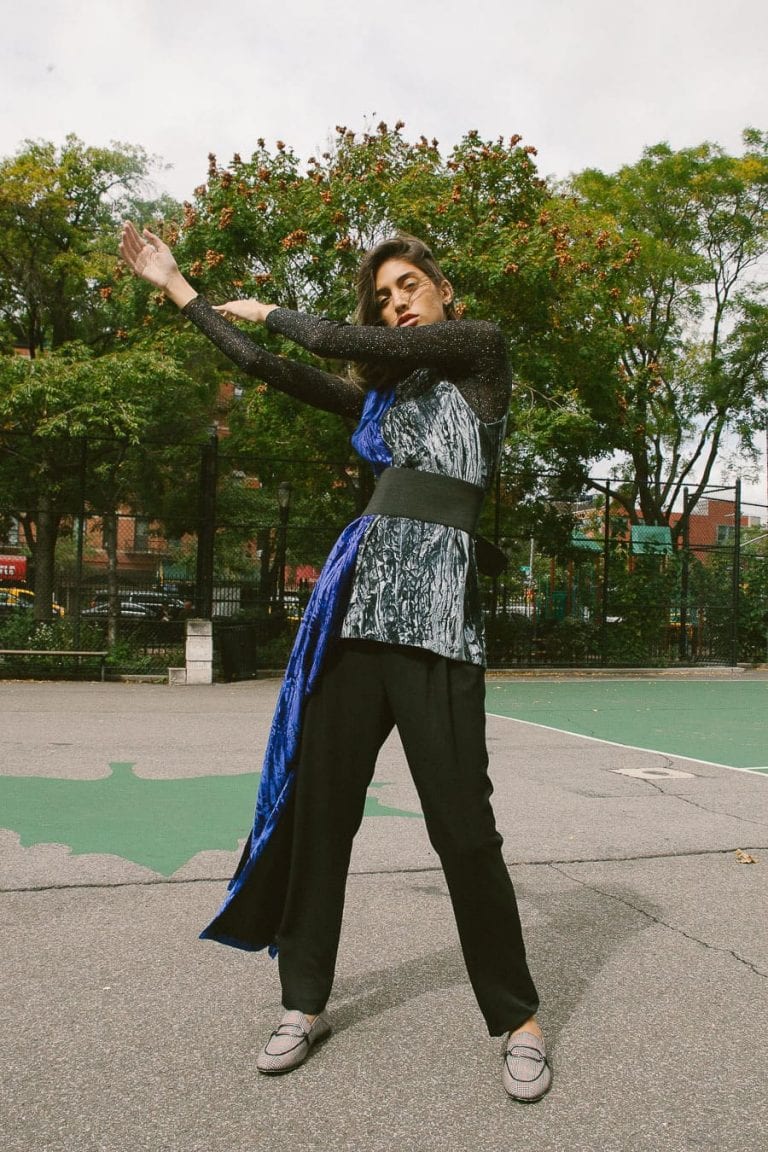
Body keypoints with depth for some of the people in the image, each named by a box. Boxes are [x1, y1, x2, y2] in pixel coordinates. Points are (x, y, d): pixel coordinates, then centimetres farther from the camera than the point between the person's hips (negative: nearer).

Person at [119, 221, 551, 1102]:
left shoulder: (481, 352, 7)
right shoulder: (382, 393, 23)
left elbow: (342, 343, -1)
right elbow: (273, 371, 24)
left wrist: (269, 312, 18)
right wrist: (177, 288, 29)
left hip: (433, 614, -6)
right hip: (355, 607, 6)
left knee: (464, 829, -4)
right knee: (316, 808, 6)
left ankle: (518, 1021, 15)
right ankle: (306, 1003, 23)